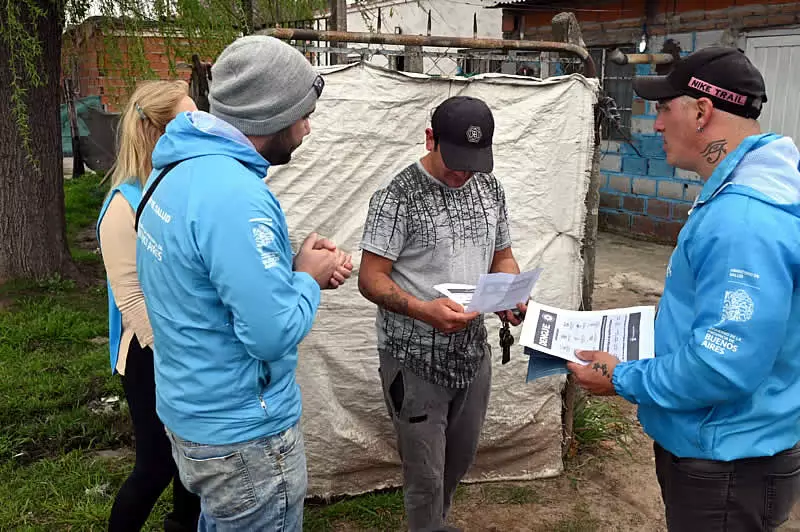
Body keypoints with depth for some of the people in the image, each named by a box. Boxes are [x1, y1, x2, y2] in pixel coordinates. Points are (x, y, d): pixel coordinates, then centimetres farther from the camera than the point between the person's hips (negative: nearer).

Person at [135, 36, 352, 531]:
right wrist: (308, 278, -11)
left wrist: (293, 265, 0)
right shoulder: (234, 194, -29)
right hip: (243, 435, -9)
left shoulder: (181, 168, 3)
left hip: (196, 411, 9)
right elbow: (275, 335, -30)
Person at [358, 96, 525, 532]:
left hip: (472, 350, 6)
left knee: (461, 460, 23)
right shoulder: (398, 197, -15)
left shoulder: (490, 189, 4)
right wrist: (423, 310, -33)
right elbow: (370, 278, -16)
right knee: (426, 474, 7)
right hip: (414, 359, -6)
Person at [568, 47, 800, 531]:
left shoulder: (742, 221, -30)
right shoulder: (736, 196, 5)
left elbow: (724, 367, -32)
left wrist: (622, 380, -19)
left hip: (728, 467, -10)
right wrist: (653, 327, 11)